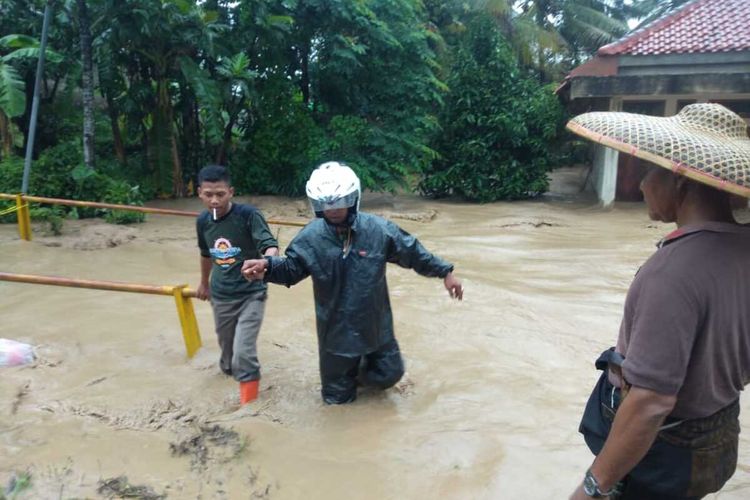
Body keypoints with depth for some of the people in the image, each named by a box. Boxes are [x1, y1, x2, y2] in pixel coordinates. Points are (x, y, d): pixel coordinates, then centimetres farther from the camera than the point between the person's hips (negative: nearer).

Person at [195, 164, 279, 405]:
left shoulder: (248, 214, -20)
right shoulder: (202, 221, -4)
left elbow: (271, 245, -31)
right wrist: (204, 283, 27)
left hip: (251, 294, -5)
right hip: (220, 296, 5)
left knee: (244, 351, -13)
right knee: (227, 345, 22)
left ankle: (249, 405, 6)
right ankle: (228, 369, 55)